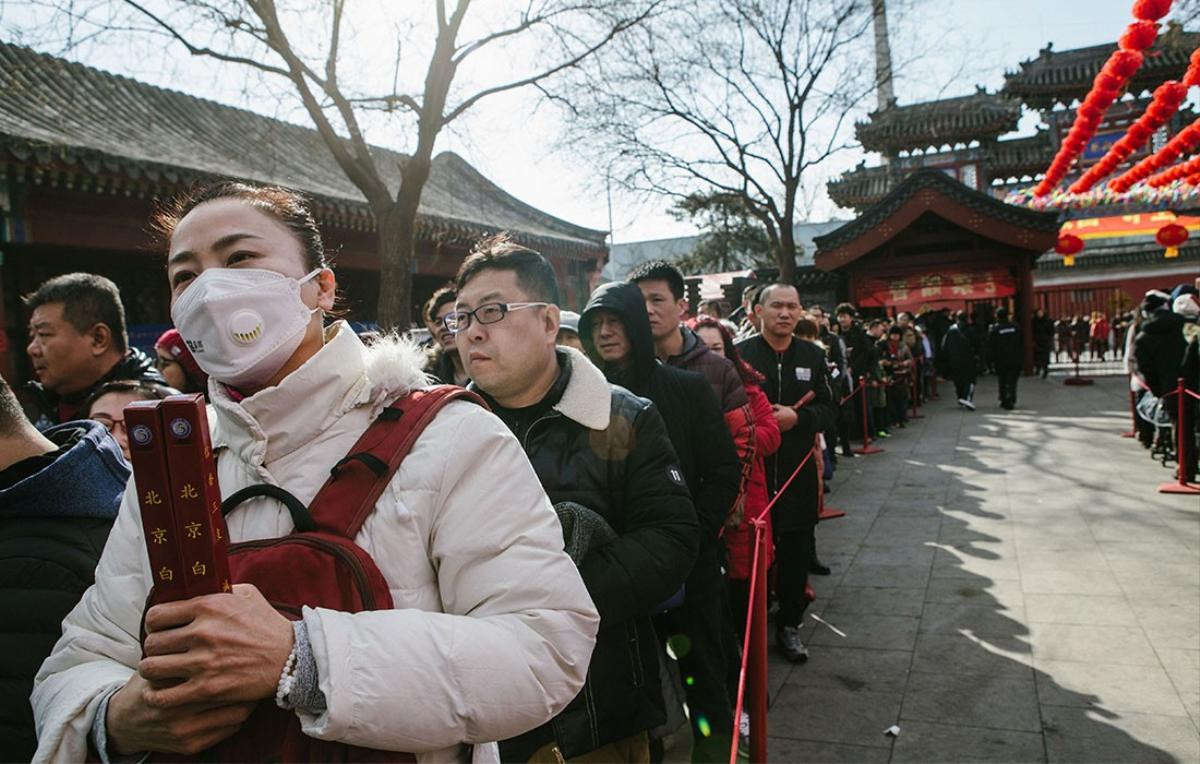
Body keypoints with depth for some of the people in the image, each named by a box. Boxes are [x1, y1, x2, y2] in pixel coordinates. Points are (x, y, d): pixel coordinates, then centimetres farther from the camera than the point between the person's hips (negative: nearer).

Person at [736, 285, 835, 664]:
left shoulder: (812, 355, 7)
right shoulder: (740, 354, -3)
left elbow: (827, 409, 4)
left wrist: (797, 417, -13)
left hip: (798, 470, 3)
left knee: (797, 549, 10)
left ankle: (789, 624, 26)